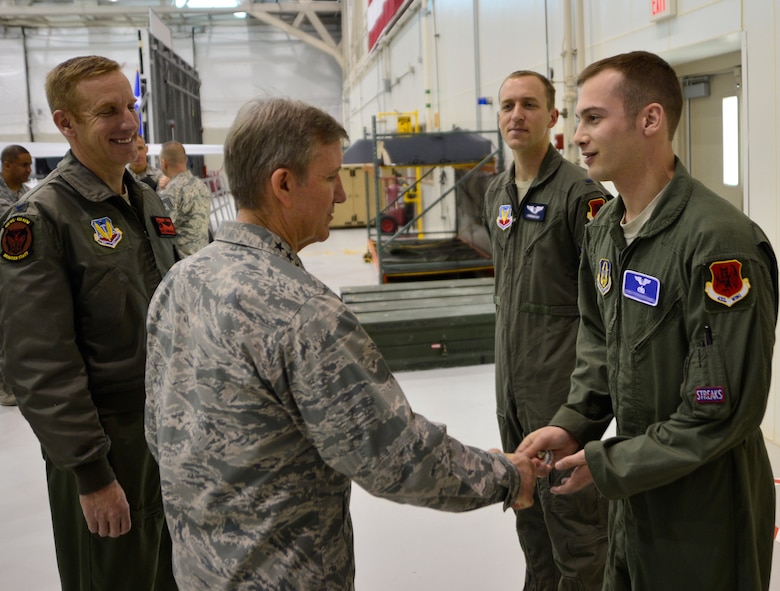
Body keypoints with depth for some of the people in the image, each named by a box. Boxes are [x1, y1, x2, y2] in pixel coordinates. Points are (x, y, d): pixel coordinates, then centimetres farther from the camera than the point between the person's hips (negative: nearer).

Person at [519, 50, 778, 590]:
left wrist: (609, 464, -17)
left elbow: (722, 413, -24)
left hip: (706, 510, -7)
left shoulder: (721, 241, -25)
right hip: (634, 494, 7)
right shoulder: (604, 229, 2)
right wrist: (574, 424, -3)